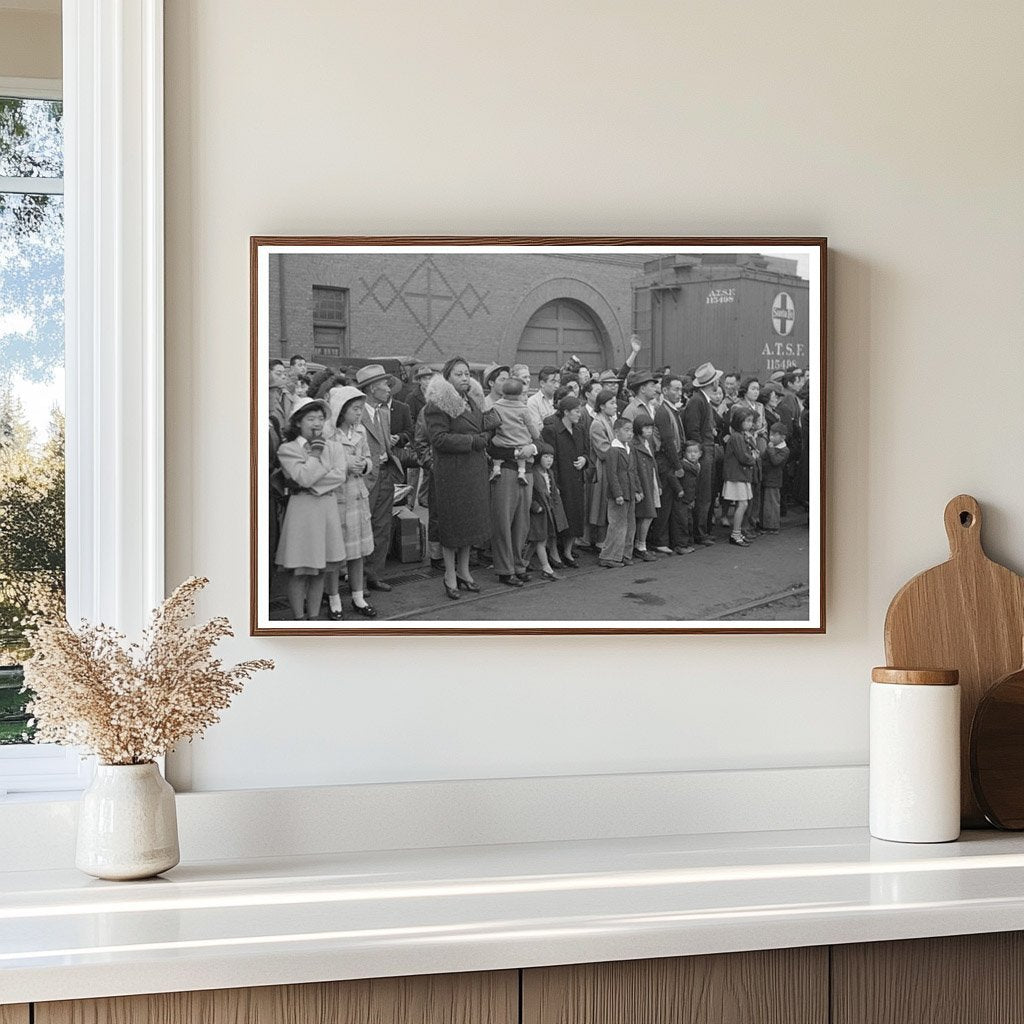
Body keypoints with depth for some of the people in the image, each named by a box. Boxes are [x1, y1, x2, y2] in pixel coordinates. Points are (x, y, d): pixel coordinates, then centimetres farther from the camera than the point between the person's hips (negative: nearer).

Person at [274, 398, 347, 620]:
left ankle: (314, 616, 16)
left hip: (328, 508, 4)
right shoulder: (287, 449, -2)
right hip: (301, 509, -4)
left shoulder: (334, 447, 10)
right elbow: (304, 478, -14)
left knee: (319, 570, 9)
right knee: (299, 571, -1)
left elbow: (340, 476, -5)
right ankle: (299, 619, 5)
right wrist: (315, 453, -8)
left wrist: (313, 485, -11)